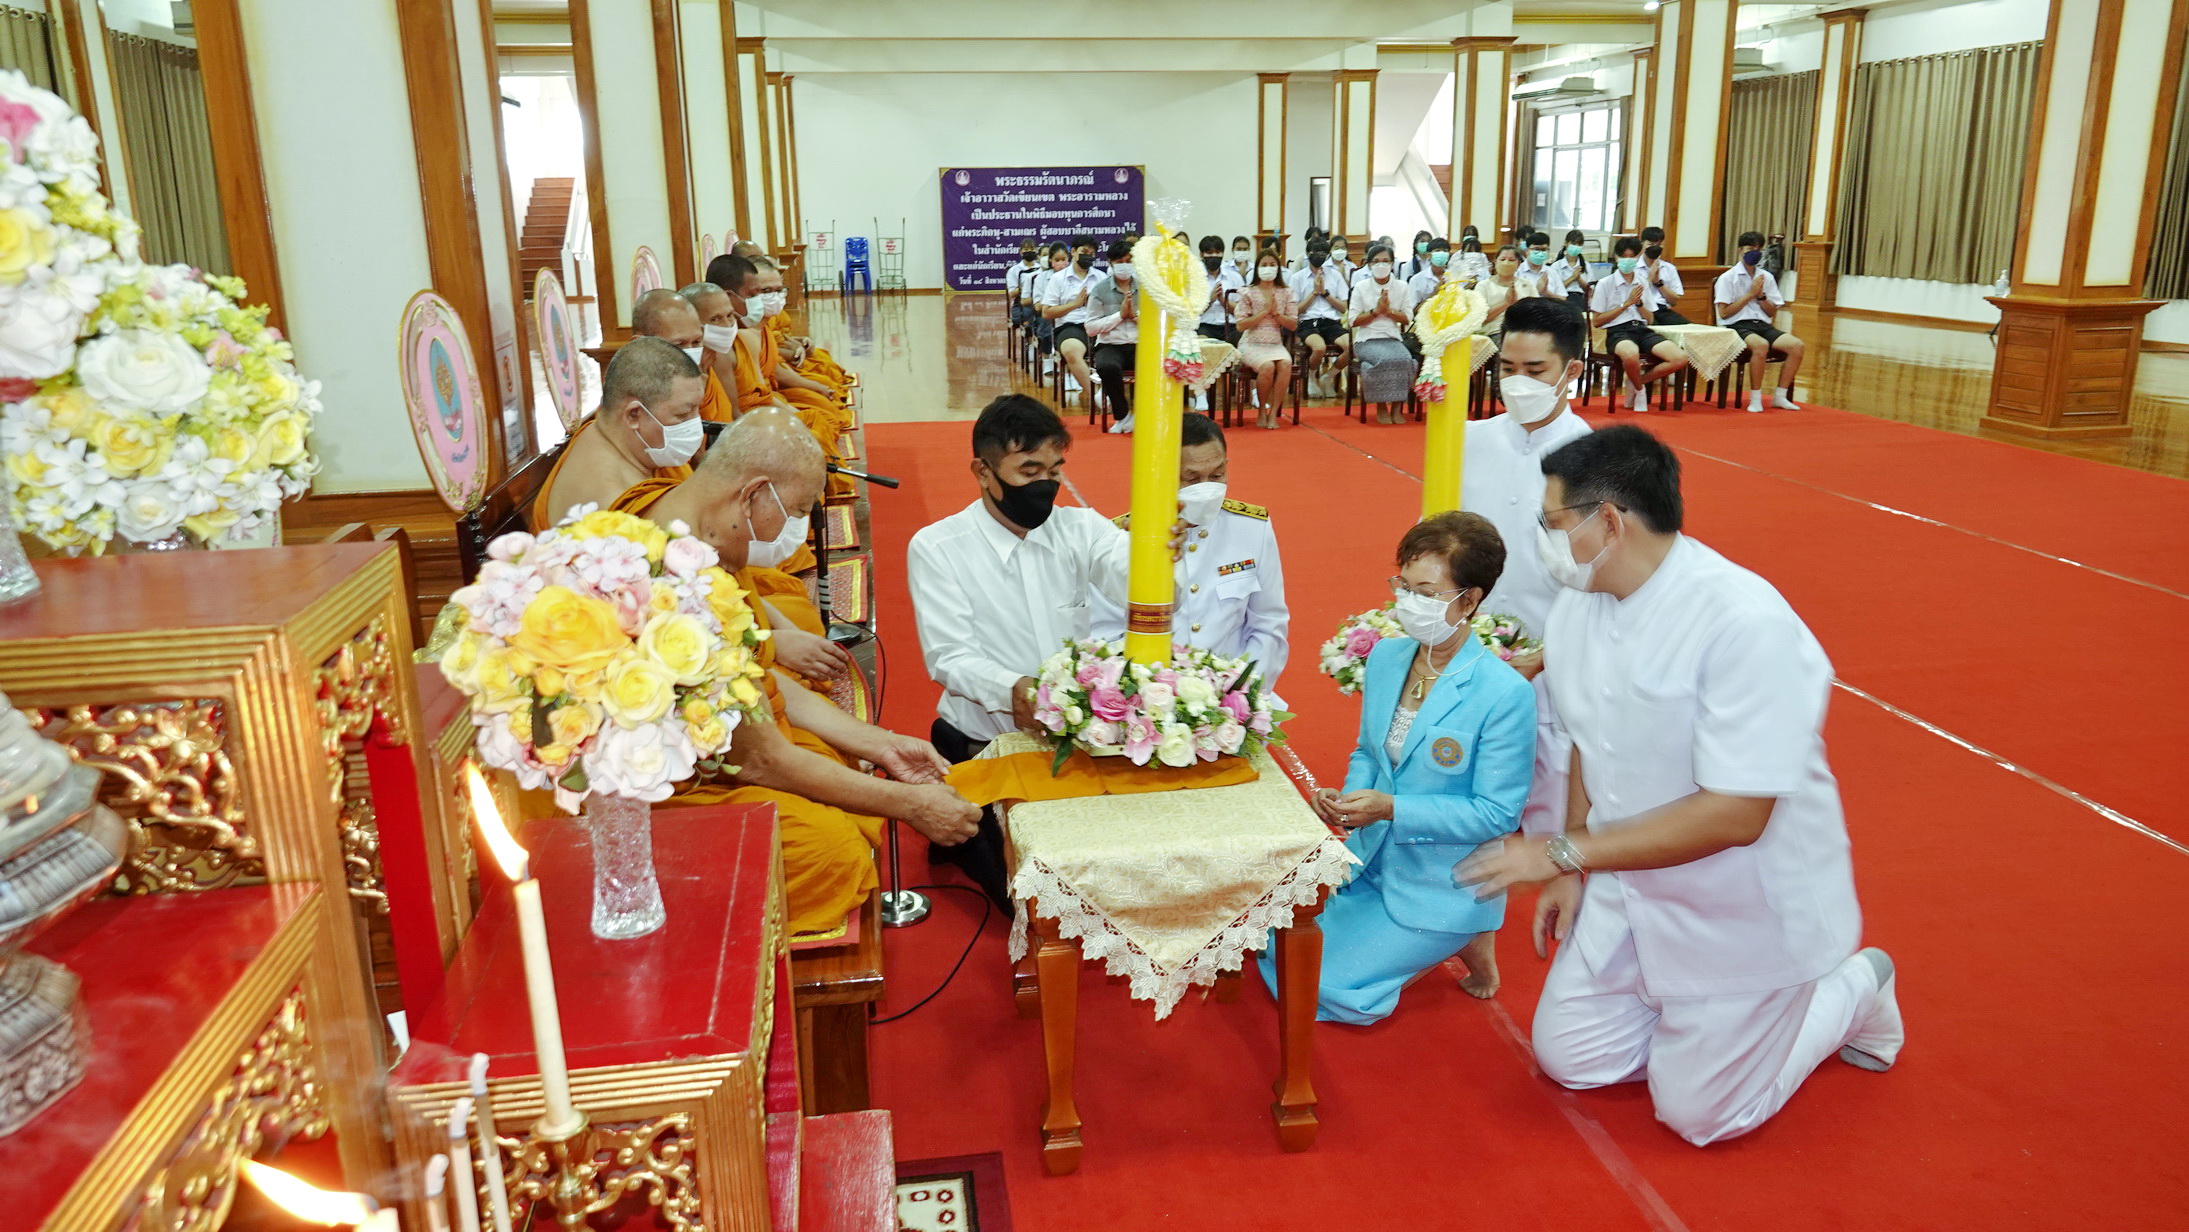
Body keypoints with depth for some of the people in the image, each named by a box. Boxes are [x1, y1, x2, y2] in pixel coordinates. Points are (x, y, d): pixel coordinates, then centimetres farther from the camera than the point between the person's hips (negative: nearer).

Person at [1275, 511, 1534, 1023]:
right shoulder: (1385, 657, -2)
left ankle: (1463, 941, 12)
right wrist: (1350, 797, -11)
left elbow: (1498, 813, -20)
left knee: (1328, 987, -8)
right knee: (1279, 951, 7)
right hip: (1372, 859, 7)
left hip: (1444, 883, -7)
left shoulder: (1506, 694, -22)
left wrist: (1392, 808, -27)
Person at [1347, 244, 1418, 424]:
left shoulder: (1402, 287, 10)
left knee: (1405, 359, -31)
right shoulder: (1361, 287, 4)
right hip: (1367, 340, -2)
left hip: (1393, 338, 2)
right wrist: (1376, 311, -11)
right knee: (1385, 359, -34)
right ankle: (1381, 406, -17)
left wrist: (1388, 311, -10)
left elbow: (1407, 318, 5)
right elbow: (1354, 320, 0)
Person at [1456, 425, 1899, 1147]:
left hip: (1745, 909, -6)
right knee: (1567, 1059, 10)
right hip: (1630, 887, 7)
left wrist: (1565, 852, -27)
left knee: (1697, 1114, 6)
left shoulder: (1747, 623, -30)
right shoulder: (1579, 608, -6)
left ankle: (1853, 992, 27)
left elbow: (1734, 815, -30)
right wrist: (1573, 873, 2)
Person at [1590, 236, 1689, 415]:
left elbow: (1650, 319, 19)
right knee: (1631, 354, -43)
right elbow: (1596, 321, -2)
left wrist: (1639, 303, -1)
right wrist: (1626, 304, -5)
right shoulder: (1605, 283, 2)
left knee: (1680, 358, -21)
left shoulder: (1643, 283, 16)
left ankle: (1638, 380, 2)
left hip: (1642, 329, 5)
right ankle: (1640, 389, -9)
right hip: (1617, 332, -5)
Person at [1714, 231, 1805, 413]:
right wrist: (1750, 294, -7)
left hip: (1762, 325, 5)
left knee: (1796, 345, -20)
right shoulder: (1728, 278, 0)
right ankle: (1755, 398, -25)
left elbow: (1772, 312, 16)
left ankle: (1780, 396, -10)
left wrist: (1761, 295, -2)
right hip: (1737, 326, -5)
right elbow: (1723, 313, -8)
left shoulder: (1766, 277, 15)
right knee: (1761, 345, -38)